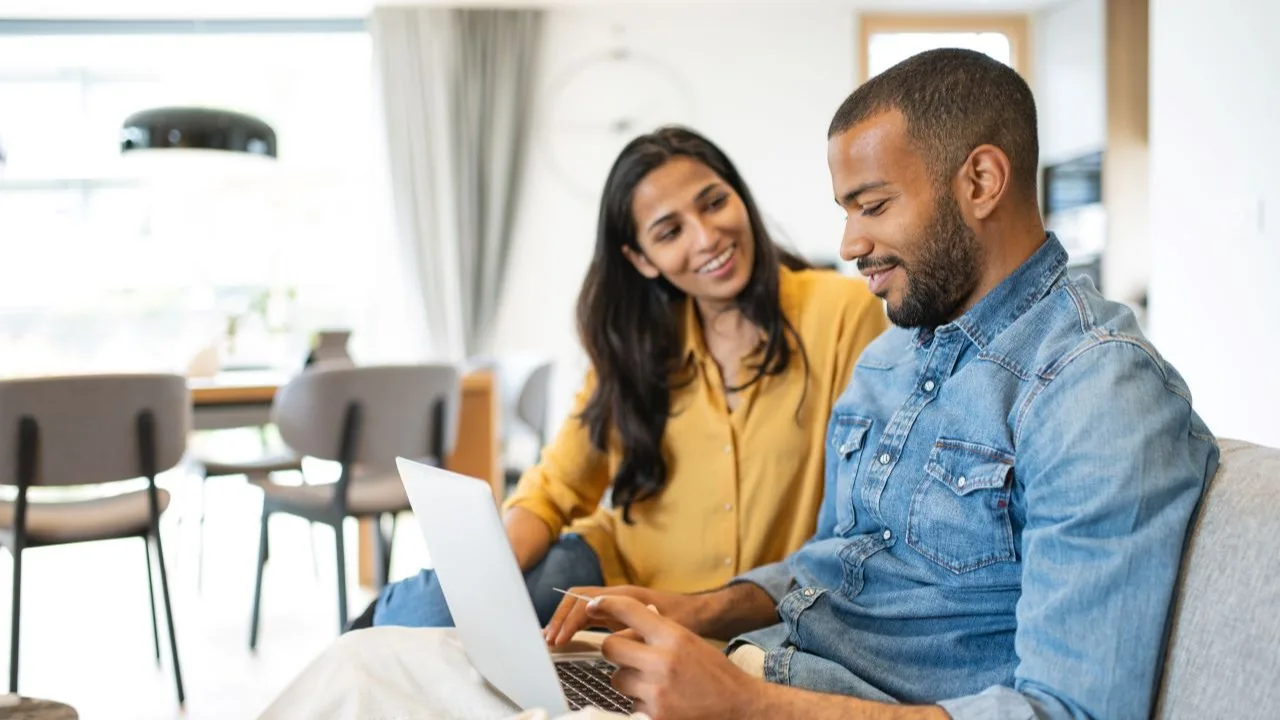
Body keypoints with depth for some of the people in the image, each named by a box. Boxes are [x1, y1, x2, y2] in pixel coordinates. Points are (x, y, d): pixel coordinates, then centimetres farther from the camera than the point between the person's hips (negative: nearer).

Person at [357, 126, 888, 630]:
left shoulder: (842, 313, -10)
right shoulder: (636, 342, 3)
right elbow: (555, 489, 3)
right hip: (621, 568, 3)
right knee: (441, 606, -23)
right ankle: (388, 612, 12)